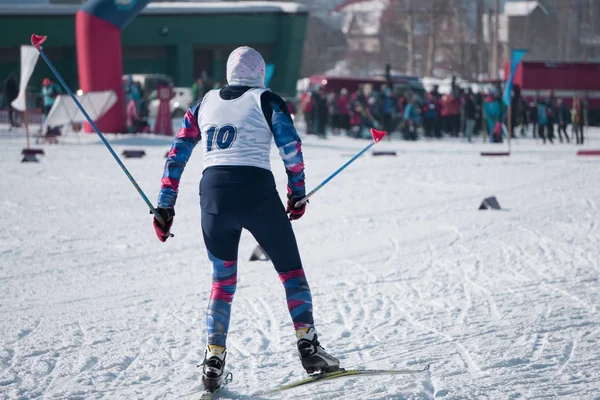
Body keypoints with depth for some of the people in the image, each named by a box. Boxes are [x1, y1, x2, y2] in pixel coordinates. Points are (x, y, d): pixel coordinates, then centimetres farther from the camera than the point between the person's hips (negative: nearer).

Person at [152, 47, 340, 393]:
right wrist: (298, 194, 14)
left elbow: (177, 156, 14)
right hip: (258, 193, -3)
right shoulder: (267, 102, 6)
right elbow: (292, 150, 2)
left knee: (223, 279, 17)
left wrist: (165, 206, 16)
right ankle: (307, 344, -2)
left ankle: (215, 357, 4)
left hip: (213, 193, 3)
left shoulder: (203, 105, 17)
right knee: (291, 270, 11)